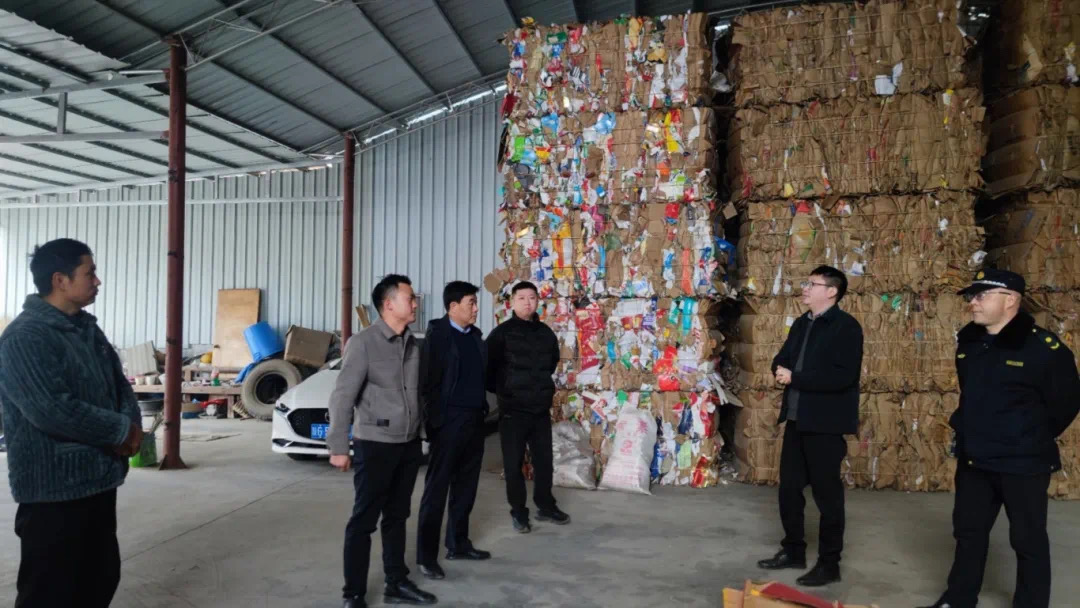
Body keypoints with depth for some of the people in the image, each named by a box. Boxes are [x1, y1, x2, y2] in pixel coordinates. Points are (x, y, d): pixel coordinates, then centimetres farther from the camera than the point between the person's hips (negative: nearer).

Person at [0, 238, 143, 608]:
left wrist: (132, 424, -6)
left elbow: (119, 383, 15)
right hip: (54, 489, -9)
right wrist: (121, 430, -17)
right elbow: (52, 410, -27)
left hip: (98, 479, 9)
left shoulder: (87, 328, 11)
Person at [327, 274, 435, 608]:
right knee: (364, 520, 3)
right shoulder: (363, 343, -12)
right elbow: (343, 396, -13)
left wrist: (420, 435, 8)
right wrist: (339, 446, -14)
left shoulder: (413, 344, 8)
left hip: (409, 444, 6)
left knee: (397, 517, 16)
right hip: (375, 445, -6)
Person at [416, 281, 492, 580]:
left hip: (474, 419, 7)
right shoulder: (437, 334, -10)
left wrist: (482, 407, 10)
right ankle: (427, 555, 7)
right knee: (437, 488, 0)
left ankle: (458, 544, 27)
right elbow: (427, 380, -12)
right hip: (449, 421, -7)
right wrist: (435, 418, -14)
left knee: (466, 486, 14)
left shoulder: (475, 335, 11)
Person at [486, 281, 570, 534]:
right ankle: (518, 512, 18)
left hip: (541, 409, 4)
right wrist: (502, 390, -2)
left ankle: (546, 506, 29)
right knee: (514, 464, 4)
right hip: (512, 410, -4)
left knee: (544, 460, 13)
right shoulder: (502, 333, -9)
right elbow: (488, 367, -9)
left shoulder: (546, 333, 6)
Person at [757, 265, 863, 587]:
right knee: (789, 486, 15)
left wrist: (794, 378, -19)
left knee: (827, 492, 3)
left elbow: (842, 376, -22)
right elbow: (782, 359, 16)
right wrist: (782, 371, -8)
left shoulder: (846, 326, -12)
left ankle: (829, 563, 17)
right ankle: (793, 550, 31)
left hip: (826, 423, -8)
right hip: (796, 419, 8)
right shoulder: (801, 324, 14)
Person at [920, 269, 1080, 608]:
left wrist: (1032, 440, 4)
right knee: (968, 532, 17)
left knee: (1028, 541, 9)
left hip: (1023, 464, -6)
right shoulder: (967, 341, 3)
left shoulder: (1044, 347, -17)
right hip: (973, 460, 7)